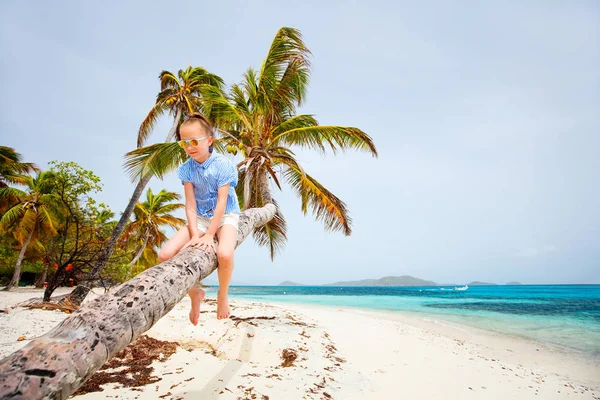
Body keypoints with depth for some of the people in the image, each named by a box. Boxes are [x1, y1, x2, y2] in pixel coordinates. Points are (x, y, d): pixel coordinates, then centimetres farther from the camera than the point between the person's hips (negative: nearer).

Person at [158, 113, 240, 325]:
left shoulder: (222, 164, -16)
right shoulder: (186, 168, -4)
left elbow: (221, 203, -19)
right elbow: (190, 205, -7)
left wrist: (209, 235, -23)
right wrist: (194, 234, -20)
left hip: (225, 216, -4)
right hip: (200, 218, 4)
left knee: (224, 254, -35)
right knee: (165, 255, -14)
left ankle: (222, 295, -2)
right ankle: (195, 293, 10)